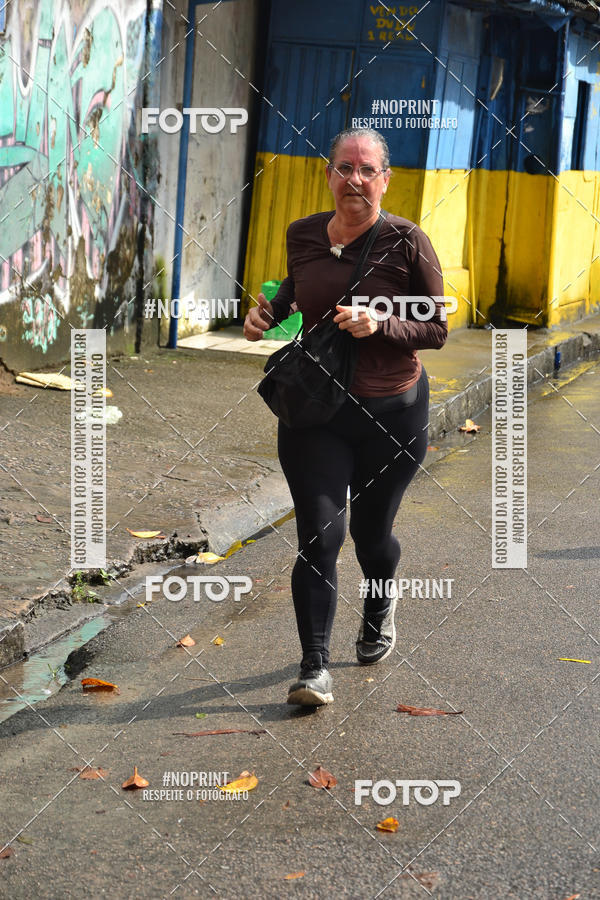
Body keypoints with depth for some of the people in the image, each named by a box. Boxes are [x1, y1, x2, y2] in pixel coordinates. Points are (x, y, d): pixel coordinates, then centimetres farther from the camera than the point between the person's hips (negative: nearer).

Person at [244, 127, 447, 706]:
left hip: (392, 413, -1)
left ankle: (381, 604, 48)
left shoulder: (406, 241, -10)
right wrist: (267, 311, 1)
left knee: (371, 531, 15)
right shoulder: (302, 235, 1)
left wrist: (380, 325, -22)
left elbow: (437, 330, -6)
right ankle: (314, 667, -2)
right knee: (318, 534, -8)